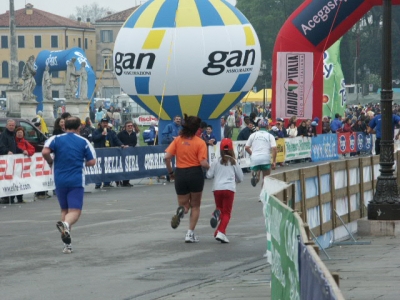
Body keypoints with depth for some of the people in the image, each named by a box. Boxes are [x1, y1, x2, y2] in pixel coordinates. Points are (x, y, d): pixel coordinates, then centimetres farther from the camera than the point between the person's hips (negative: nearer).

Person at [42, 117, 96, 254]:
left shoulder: (56, 139, 2)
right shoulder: (84, 142, 3)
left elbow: (45, 152, -15)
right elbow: (92, 162, 0)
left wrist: (50, 162, 4)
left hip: (60, 180, 2)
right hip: (77, 181, -2)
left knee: (65, 210, 17)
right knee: (75, 211, -6)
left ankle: (67, 244, 13)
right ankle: (66, 224, -42)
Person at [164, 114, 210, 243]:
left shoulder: (178, 140, 0)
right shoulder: (200, 142, -9)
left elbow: (167, 157, -6)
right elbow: (203, 163, -16)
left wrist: (170, 172, 8)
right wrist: (210, 167, 5)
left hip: (180, 174, 2)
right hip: (195, 174, -2)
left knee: (184, 204, 18)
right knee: (195, 206, 17)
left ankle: (181, 211, -21)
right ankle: (190, 233, 10)